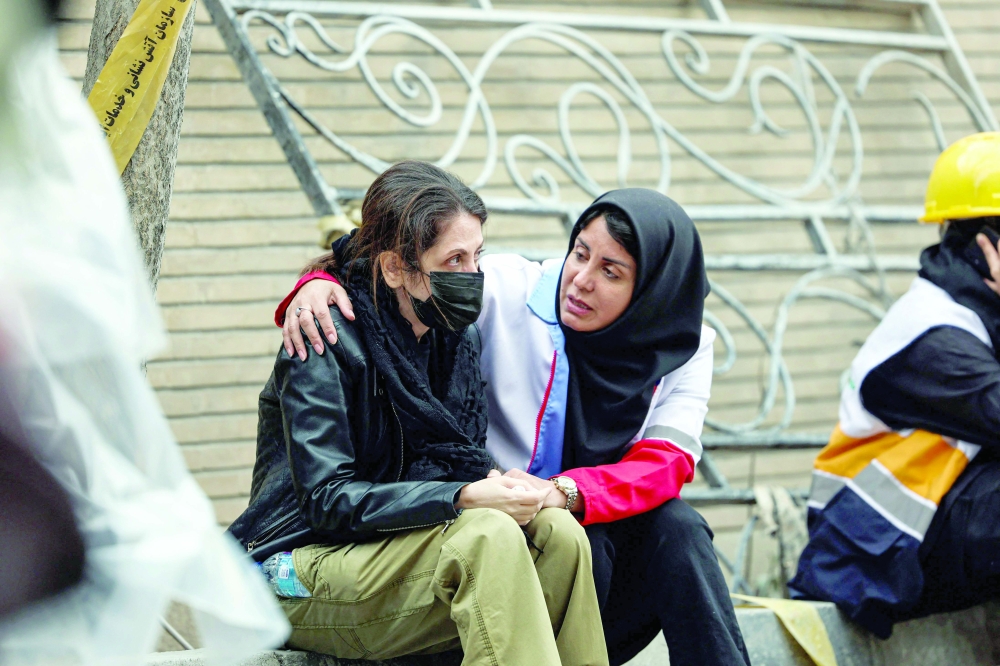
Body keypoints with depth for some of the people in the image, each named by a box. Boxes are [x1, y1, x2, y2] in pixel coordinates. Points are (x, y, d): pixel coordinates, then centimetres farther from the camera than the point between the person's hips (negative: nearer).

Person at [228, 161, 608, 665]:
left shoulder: (457, 337, 7)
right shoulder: (328, 342, -15)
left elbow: (457, 466, 6)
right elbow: (327, 500, -22)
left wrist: (492, 483, -20)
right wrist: (462, 497, -32)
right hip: (308, 577, -7)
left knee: (556, 532, -19)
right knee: (490, 537, -30)